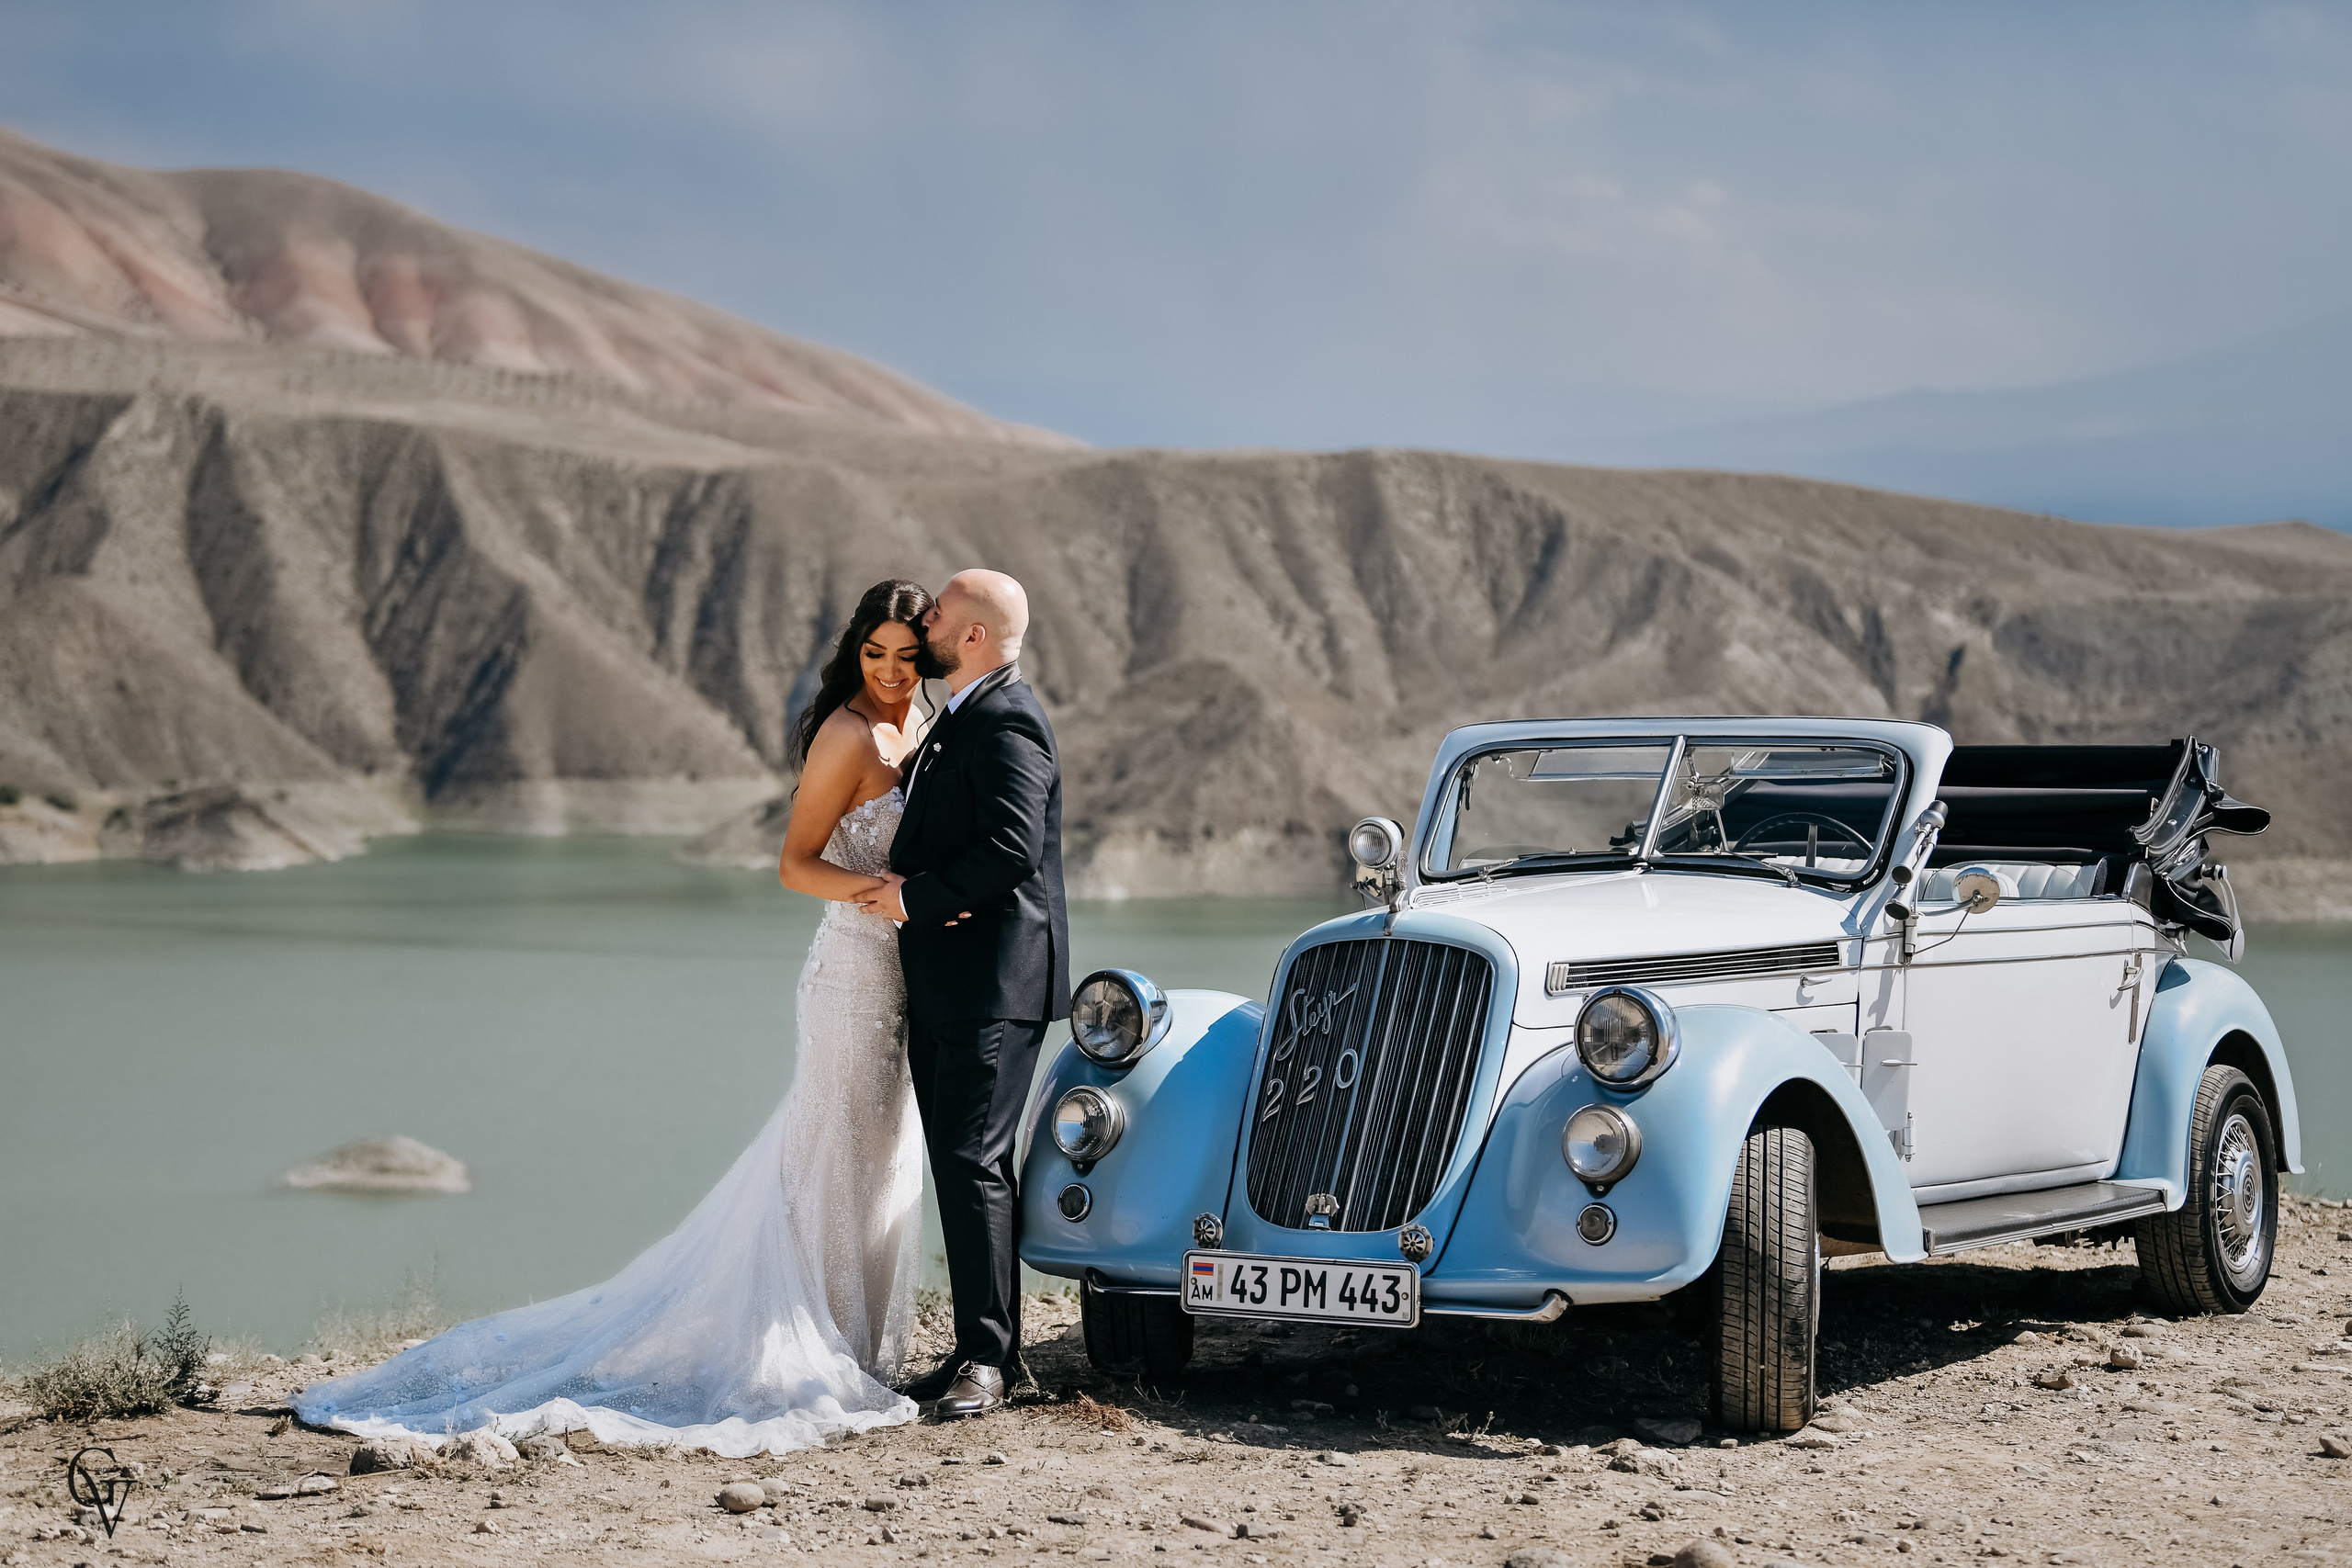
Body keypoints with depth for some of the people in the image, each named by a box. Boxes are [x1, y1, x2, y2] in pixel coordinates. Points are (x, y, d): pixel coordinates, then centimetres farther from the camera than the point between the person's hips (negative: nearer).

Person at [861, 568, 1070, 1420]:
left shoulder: (1005, 723, -14)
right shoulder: (961, 719, 19)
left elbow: (1011, 848, -23)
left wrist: (915, 898, -15)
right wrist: (903, 884, 12)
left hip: (994, 984, -10)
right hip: (945, 988, 10)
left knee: (971, 1160, -12)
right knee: (963, 1163, 11)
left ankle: (985, 1357, -10)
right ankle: (983, 1348, 15)